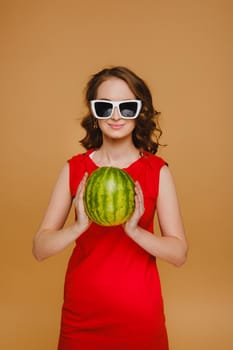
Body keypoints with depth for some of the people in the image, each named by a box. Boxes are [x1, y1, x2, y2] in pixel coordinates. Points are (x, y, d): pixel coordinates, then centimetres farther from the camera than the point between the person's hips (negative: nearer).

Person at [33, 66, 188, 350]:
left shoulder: (157, 171, -7)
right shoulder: (74, 169, -5)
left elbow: (179, 253, -8)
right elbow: (40, 249, -6)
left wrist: (134, 230, -25)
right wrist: (79, 226, -25)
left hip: (140, 315, -1)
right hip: (81, 314, 1)